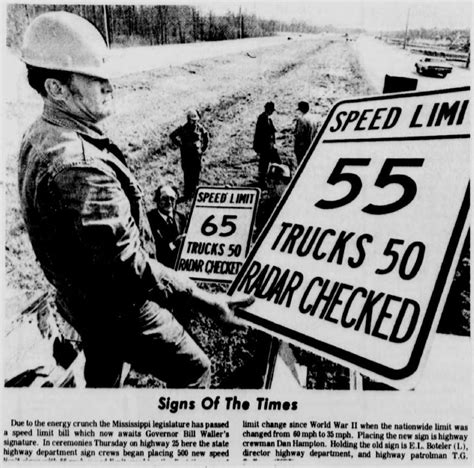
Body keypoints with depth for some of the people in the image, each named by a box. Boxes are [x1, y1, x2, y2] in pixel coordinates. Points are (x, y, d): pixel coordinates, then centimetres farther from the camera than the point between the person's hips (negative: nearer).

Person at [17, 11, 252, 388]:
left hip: (77, 297, 10)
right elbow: (130, 268, -35)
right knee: (194, 371, 9)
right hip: (120, 309, -10)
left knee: (102, 374, 30)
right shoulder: (78, 167, -35)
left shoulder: (38, 138, -2)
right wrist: (203, 300, -31)